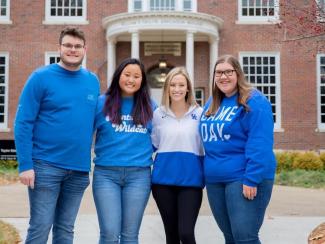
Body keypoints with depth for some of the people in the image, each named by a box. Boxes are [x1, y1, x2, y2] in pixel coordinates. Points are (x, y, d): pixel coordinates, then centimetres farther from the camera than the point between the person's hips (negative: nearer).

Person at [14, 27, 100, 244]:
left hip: (79, 169, 4)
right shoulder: (41, 77, -5)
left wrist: (88, 161, 8)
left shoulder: (93, 81, 9)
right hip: (46, 166, -4)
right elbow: (23, 123, -8)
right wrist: (25, 165, -14)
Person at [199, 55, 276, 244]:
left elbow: (260, 144, -18)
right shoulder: (212, 104, 13)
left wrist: (252, 179, -23)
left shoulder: (254, 101, -10)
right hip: (215, 179, 8)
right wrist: (207, 173, 16)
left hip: (243, 178, -7)